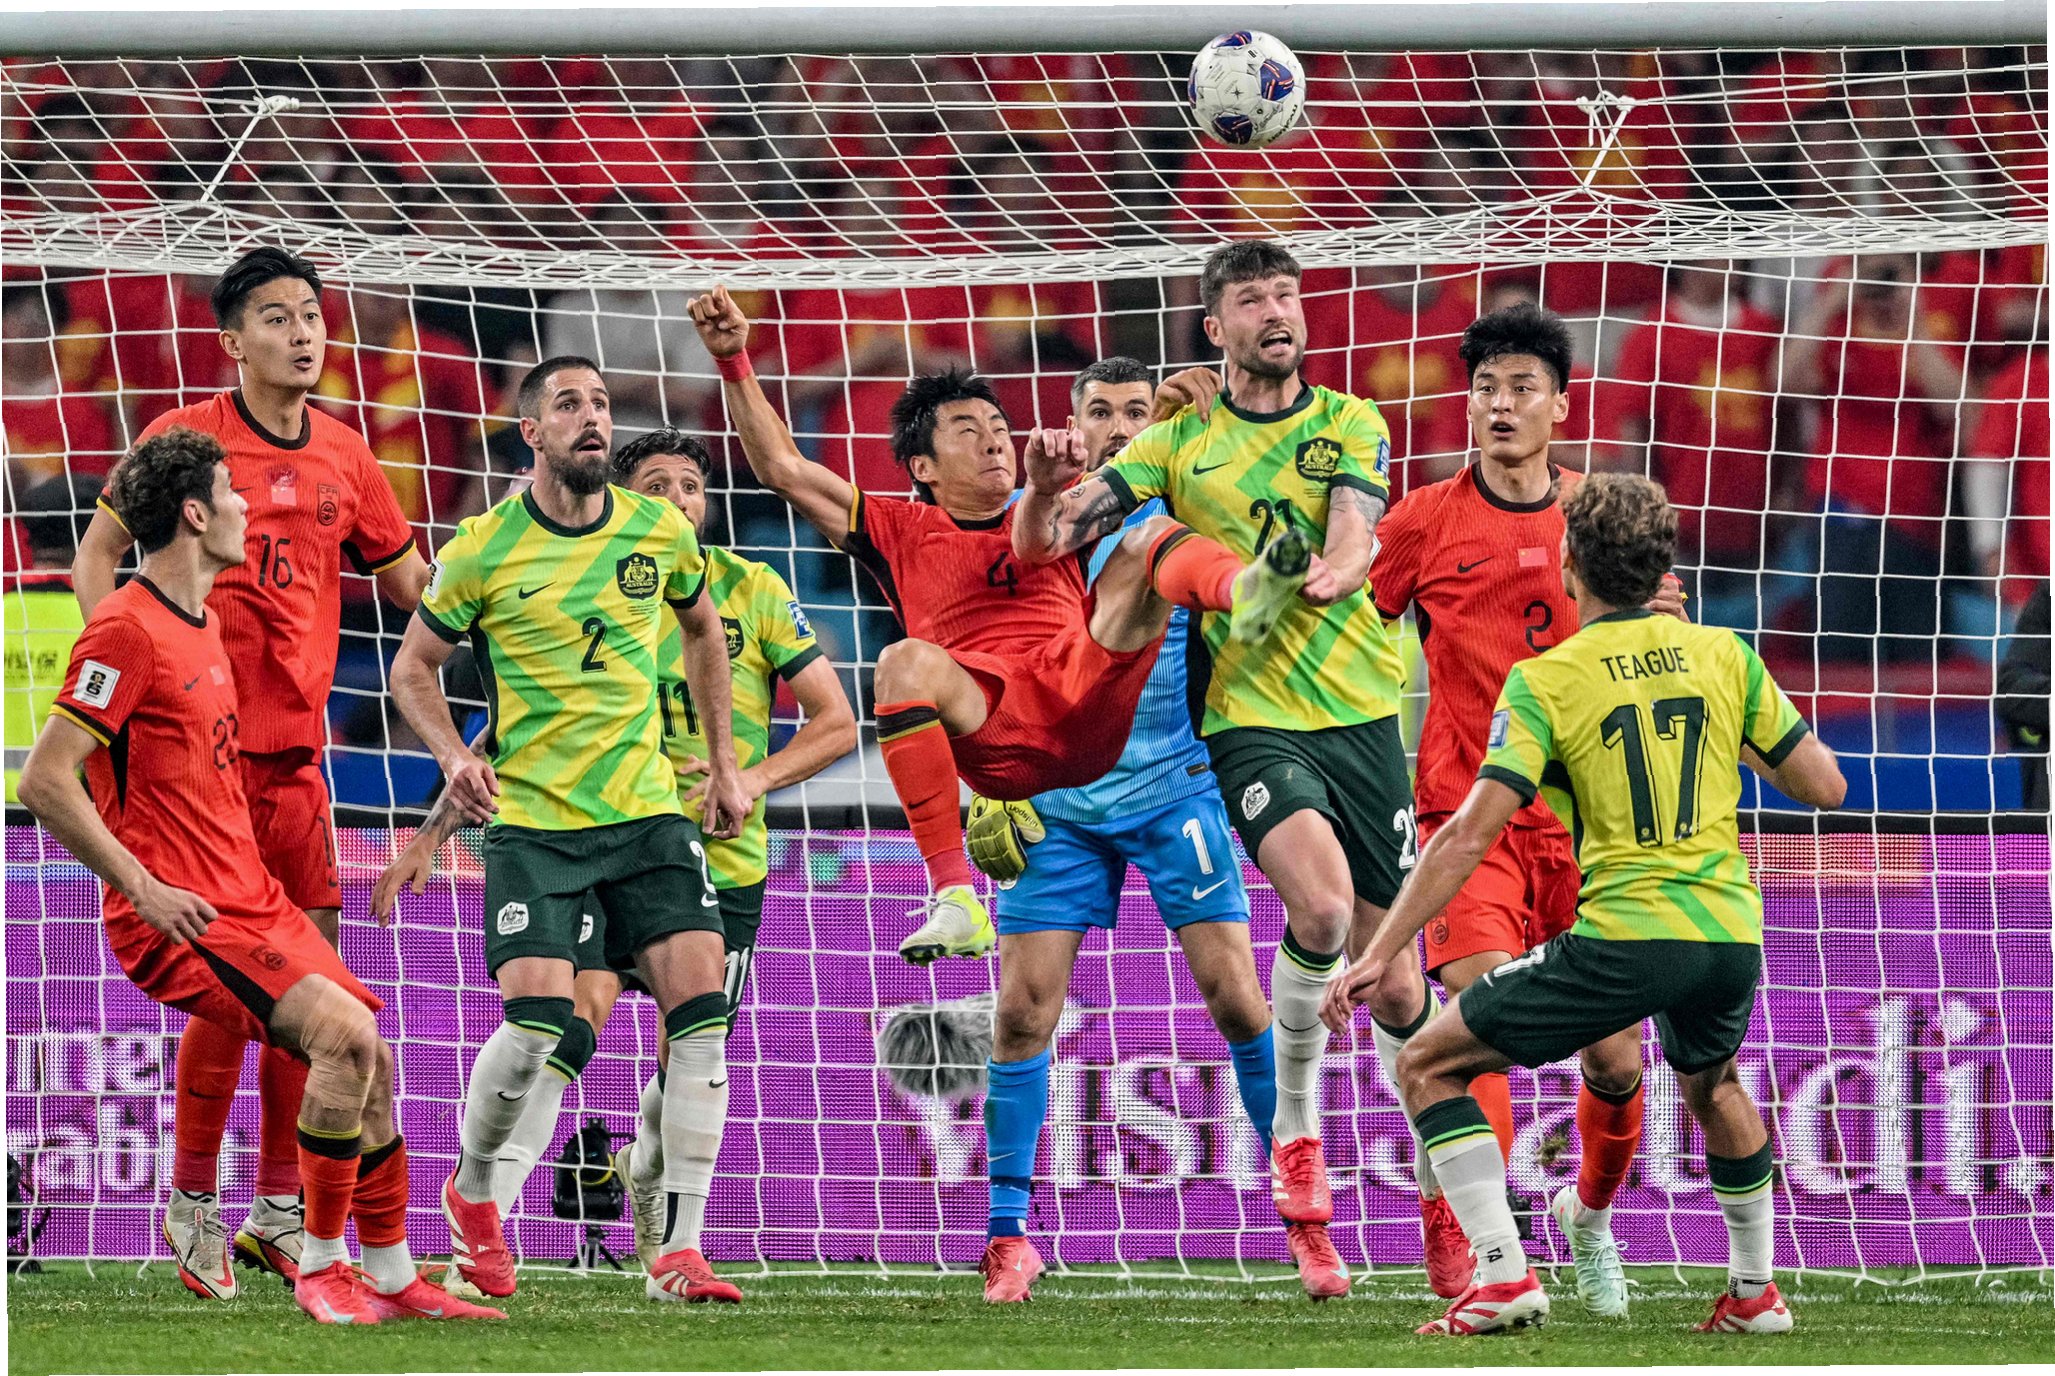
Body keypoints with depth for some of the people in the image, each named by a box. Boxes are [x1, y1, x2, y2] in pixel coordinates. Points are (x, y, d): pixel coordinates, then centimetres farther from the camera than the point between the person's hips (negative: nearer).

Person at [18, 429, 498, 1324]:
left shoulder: (202, 621, 17)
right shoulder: (128, 629, -14)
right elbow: (45, 781, -18)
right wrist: (145, 888, -20)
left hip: (249, 897, 10)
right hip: (180, 914, -10)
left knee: (370, 1061, 6)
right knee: (346, 1035, -23)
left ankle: (391, 1278, 16)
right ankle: (320, 1268, -13)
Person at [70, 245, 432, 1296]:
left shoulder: (343, 454, 11)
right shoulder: (187, 435, -3)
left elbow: (412, 586, 21)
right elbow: (97, 556, 2)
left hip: (296, 748, 5)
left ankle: (279, 1213, 12)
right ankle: (192, 1202, 5)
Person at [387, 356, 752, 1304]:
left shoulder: (661, 533, 3)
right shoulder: (483, 551, -6)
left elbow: (702, 627, 24)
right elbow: (413, 667, 6)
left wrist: (723, 760, 21)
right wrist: (453, 757, -12)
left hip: (648, 811, 3)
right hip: (532, 821, -3)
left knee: (701, 1012, -10)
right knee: (537, 1024, -17)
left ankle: (679, 1252, -4)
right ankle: (471, 1192, 14)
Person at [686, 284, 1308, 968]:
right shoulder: (902, 534, 24)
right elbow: (783, 469, 19)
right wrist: (735, 363, 9)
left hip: (1090, 710, 1)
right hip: (994, 739, -1)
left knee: (1147, 539, -14)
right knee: (906, 661, -34)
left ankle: (1245, 594, -53)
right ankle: (954, 901, -38)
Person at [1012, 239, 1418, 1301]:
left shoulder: (1350, 424, 7)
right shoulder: (1178, 443, 7)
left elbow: (1358, 534, -10)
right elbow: (1040, 544, 1)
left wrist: (1336, 573, -34)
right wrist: (1045, 486, -21)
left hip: (1363, 713, 2)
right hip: (1252, 718, -2)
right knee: (1322, 902, -28)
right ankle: (1296, 1127, -10)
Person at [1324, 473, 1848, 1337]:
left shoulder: (1544, 681, -2)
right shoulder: (1724, 655, 8)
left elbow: (1469, 834, -9)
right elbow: (1824, 786, 13)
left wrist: (1380, 955, -6)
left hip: (1623, 939, -5)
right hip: (1731, 935, 5)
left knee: (1428, 1065, 8)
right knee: (1711, 1079, 38)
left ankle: (1503, 1275, -4)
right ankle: (1754, 1291, 39)